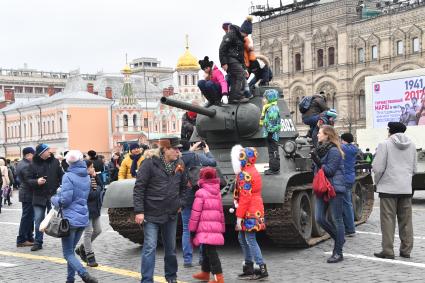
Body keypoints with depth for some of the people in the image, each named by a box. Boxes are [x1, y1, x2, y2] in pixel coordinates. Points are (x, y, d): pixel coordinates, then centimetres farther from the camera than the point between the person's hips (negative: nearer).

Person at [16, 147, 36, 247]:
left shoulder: (20, 164, 11)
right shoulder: (27, 166, -21)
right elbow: (30, 182, -24)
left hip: (25, 193, 10)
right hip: (28, 194, -10)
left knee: (29, 216, 15)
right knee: (27, 217, -3)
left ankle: (29, 238, 22)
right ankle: (21, 240, 2)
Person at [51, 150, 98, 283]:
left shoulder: (68, 176, -13)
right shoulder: (86, 177, 11)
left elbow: (65, 200, -18)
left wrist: (54, 199, 2)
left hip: (70, 219, -7)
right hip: (83, 219, 7)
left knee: (68, 253, -3)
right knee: (71, 250, 19)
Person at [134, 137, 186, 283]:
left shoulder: (179, 163, 3)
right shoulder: (150, 163, -14)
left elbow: (183, 186, 17)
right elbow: (139, 188, -14)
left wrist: (179, 203, 8)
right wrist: (139, 211, -17)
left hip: (171, 214, 5)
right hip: (151, 213, -5)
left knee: (171, 248, 15)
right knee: (150, 248, -6)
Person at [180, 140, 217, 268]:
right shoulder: (197, 156, -7)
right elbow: (213, 162, 3)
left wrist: (191, 150, 22)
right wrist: (207, 151, 17)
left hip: (186, 199, 0)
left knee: (186, 229, 7)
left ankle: (187, 259, 2)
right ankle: (203, 256, 17)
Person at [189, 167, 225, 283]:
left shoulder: (201, 193, -7)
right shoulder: (218, 193, 15)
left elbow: (196, 213, -9)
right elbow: (221, 212, 19)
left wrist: (192, 230, -4)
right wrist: (222, 228, 25)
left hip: (205, 228, -8)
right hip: (216, 227, 8)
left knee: (210, 252, -9)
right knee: (207, 250, 21)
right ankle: (205, 272, 35)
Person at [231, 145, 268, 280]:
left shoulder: (245, 174, -14)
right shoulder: (253, 171, 17)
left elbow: (245, 198, -19)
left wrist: (239, 216, -17)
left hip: (250, 213, -10)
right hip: (255, 210, 10)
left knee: (250, 239, -7)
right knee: (242, 238, 16)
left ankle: (262, 269, -7)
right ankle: (249, 267, 22)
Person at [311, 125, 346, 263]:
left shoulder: (333, 151, -12)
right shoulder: (320, 149, 14)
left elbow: (330, 170, -18)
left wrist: (318, 162, -22)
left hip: (335, 189, -8)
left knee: (337, 220, -1)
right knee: (319, 218, 4)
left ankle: (338, 253, 5)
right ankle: (339, 239, 26)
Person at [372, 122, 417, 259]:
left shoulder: (385, 144, -8)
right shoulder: (412, 145, 9)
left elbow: (378, 168, -11)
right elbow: (414, 169, 14)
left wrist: (377, 182, 6)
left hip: (388, 187, -5)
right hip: (406, 188, 5)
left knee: (388, 220, -1)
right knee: (406, 220, 9)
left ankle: (388, 251, 0)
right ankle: (406, 250, 14)